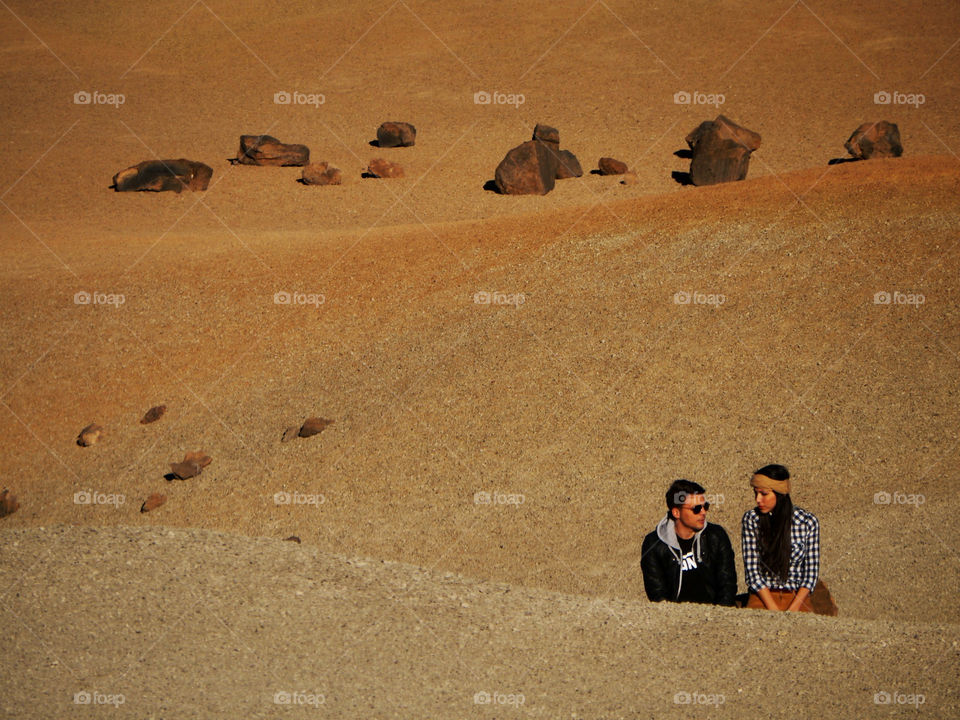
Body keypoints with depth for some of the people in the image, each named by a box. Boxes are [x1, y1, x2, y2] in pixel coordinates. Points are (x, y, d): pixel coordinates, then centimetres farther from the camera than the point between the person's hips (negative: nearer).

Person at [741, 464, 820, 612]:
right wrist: (773, 609, -12)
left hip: (797, 597, 1)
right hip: (762, 596, 0)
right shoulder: (751, 519, 0)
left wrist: (793, 608, -10)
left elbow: (811, 572, 3)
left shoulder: (808, 522, 0)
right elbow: (752, 570, -3)